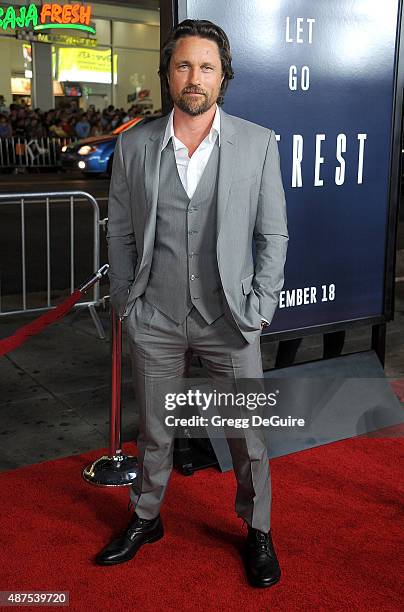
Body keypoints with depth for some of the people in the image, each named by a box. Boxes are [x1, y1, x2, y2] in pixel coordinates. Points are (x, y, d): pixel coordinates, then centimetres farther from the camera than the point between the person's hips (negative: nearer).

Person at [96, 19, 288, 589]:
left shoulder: (259, 143, -3)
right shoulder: (134, 144, 1)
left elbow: (273, 233, 1)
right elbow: (119, 232, 7)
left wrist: (260, 307, -4)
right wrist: (125, 301, 2)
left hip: (230, 319, -1)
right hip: (154, 321, 1)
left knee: (249, 434, 9)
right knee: (154, 431, 17)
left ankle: (257, 531, 32)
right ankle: (146, 518, 39)